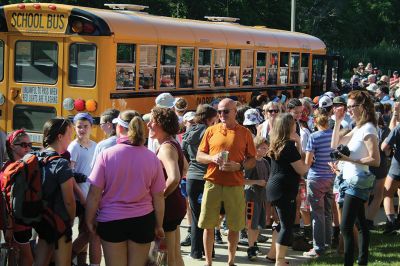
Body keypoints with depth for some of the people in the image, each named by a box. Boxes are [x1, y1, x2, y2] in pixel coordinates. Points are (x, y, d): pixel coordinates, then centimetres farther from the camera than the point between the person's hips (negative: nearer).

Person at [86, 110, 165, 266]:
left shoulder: (107, 155, -10)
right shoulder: (152, 158, -3)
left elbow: (94, 194, -9)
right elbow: (158, 197, 3)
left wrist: (89, 220, 4)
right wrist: (159, 225, 14)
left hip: (111, 221, -2)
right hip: (143, 221, 2)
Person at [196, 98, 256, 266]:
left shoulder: (245, 133, 4)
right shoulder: (211, 131, 7)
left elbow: (252, 160, 6)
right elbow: (199, 156, 9)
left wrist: (239, 166, -13)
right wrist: (213, 158, -10)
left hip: (235, 185, -1)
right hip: (213, 183, 1)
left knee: (234, 226, 4)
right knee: (208, 225, 3)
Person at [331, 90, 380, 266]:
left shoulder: (368, 130, -16)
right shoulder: (358, 129, 11)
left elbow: (375, 160, -21)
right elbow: (335, 145, 15)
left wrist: (349, 159, -22)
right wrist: (338, 122, 8)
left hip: (357, 182, -10)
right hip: (352, 181, 10)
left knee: (346, 227, -13)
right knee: (360, 224, 15)